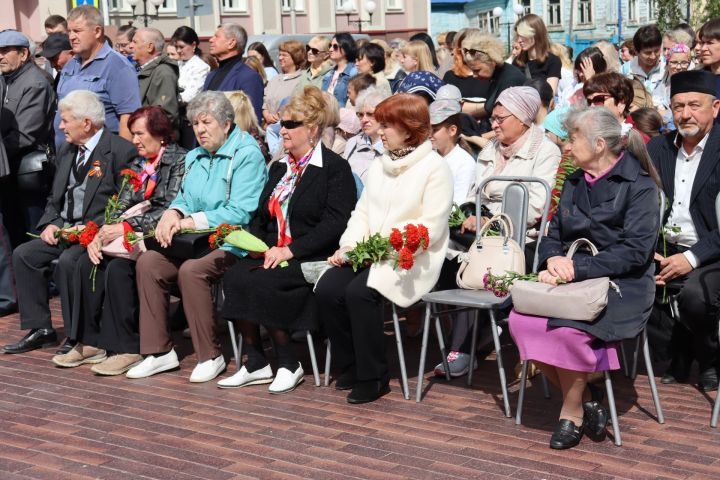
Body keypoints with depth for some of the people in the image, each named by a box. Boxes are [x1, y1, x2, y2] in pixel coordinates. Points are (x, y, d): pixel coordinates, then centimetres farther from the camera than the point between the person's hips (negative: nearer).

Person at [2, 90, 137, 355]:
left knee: (68, 261, -30)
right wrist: (50, 224, 2)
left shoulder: (121, 151, -10)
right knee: (23, 254, -8)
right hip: (65, 230, 8)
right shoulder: (66, 150, 16)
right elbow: (55, 198, 22)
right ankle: (40, 329, 0)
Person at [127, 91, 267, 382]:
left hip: (231, 244, -7)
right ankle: (159, 351, -9)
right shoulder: (195, 157, 19)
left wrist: (190, 222, -16)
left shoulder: (247, 156, -7)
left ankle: (210, 356, -17)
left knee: (191, 270, -33)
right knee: (147, 262, -16)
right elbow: (185, 198, 21)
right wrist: (173, 213, -4)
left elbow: (241, 212, -16)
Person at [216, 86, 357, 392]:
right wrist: (256, 241, -1)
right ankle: (255, 364, -13)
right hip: (273, 253, 7)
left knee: (259, 283, -29)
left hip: (312, 259, -7)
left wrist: (290, 250, -19)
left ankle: (288, 365, -12)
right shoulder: (280, 167, 20)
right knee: (234, 277, -21)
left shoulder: (335, 168, -3)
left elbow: (334, 223, -13)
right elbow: (262, 214, 21)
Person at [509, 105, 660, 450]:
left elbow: (635, 251, -14)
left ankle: (572, 412, -9)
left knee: (567, 328, -34)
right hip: (572, 280, 6)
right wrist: (553, 259, -8)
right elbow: (553, 235, 16)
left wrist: (577, 267, -21)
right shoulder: (574, 182, 16)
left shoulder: (640, 186, -6)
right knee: (521, 320, -21)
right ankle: (585, 396, -3)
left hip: (620, 286, -6)